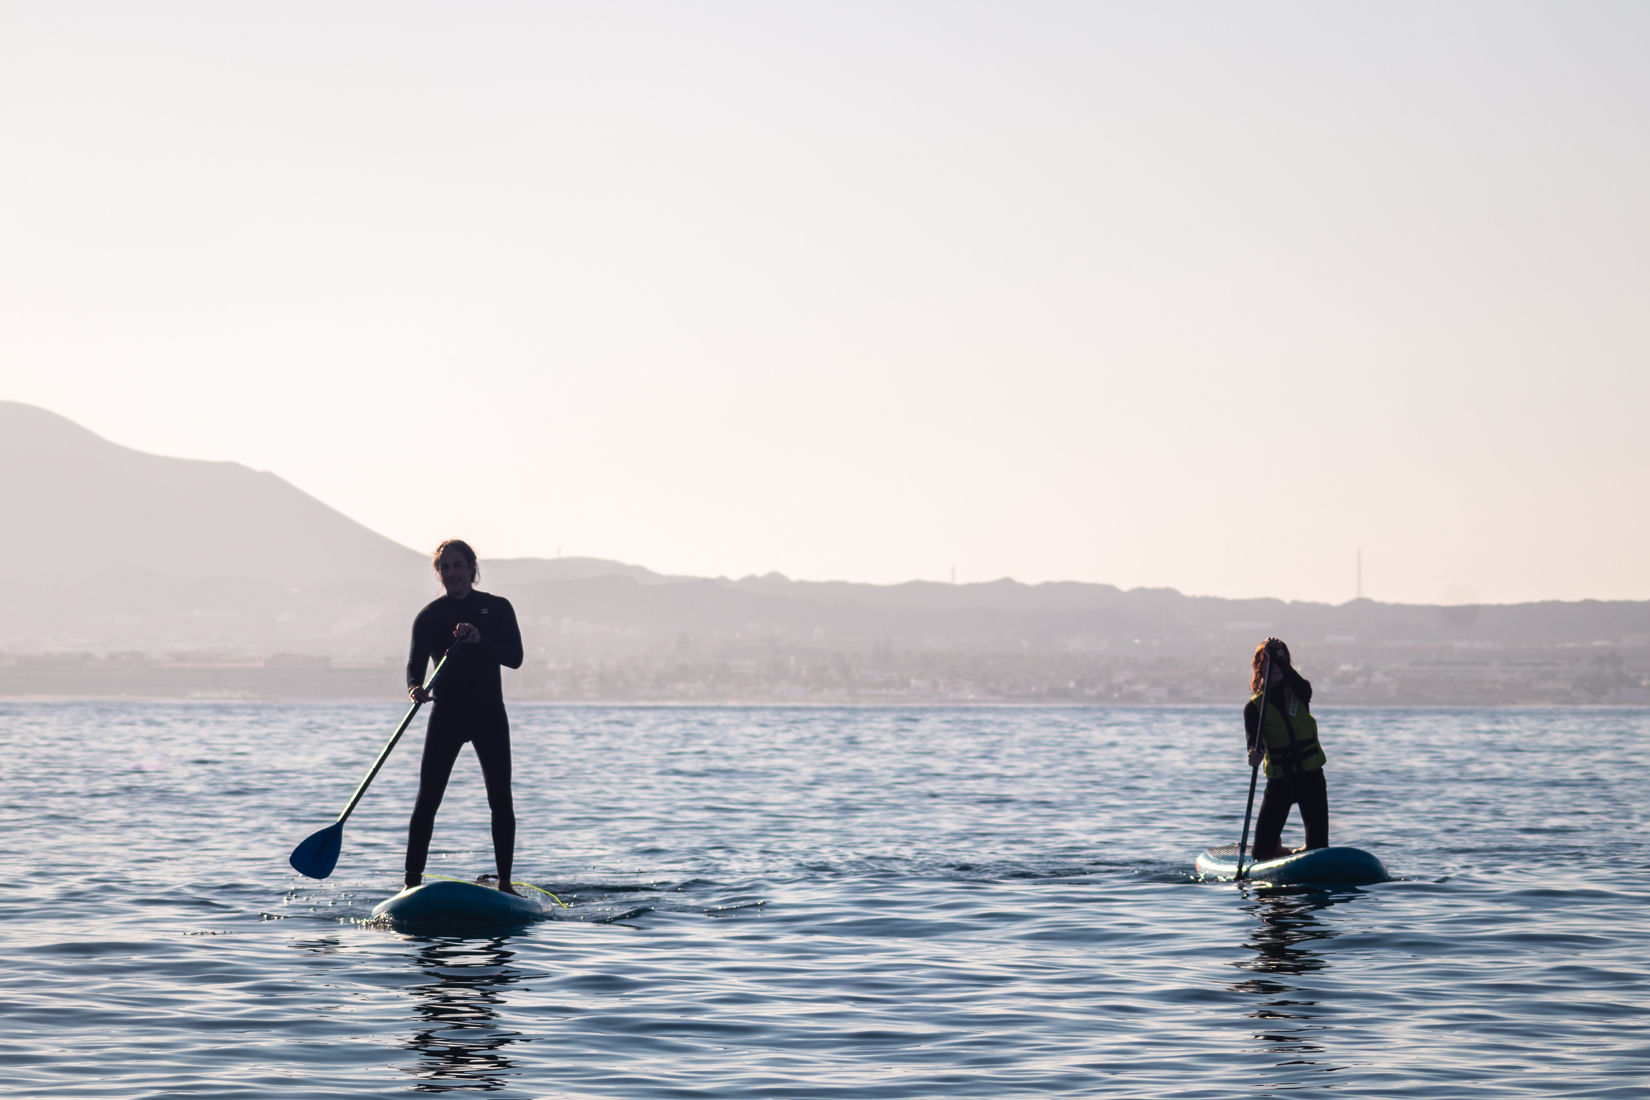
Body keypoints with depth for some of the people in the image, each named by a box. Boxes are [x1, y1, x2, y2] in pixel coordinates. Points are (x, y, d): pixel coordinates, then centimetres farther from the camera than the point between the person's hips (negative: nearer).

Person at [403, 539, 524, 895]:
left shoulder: (498, 609, 2)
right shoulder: (429, 616, 2)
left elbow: (515, 658, -7)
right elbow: (415, 662, -5)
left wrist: (480, 641, -23)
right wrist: (415, 687, -27)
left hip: (489, 715, 0)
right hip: (446, 715, 0)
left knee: (501, 800, -2)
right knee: (428, 799, -6)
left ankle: (505, 882, 7)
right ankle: (412, 882, -3)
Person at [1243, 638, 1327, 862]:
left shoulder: (1296, 692, 2)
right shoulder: (1254, 706, -1)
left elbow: (1303, 687, -23)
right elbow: (1254, 739, -17)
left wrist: (1280, 659, -36)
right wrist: (1254, 752, -41)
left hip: (1311, 776, 1)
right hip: (1279, 780, -1)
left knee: (1318, 847, -6)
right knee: (1261, 852, -3)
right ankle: (1277, 850, 32)